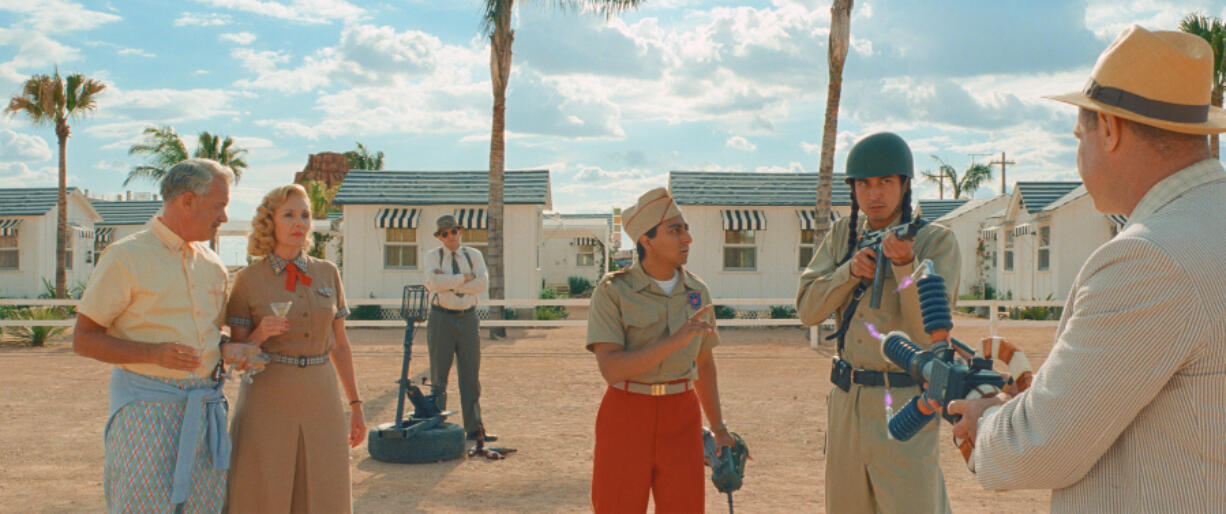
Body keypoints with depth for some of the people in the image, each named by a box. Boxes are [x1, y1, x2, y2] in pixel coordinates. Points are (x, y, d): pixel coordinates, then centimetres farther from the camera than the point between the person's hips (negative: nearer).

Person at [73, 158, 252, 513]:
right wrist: (153, 353, -21)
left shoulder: (213, 265, 14)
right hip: (147, 406, -6)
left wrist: (227, 350, 2)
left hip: (205, 406, 6)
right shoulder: (125, 257, -5)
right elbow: (83, 340, -6)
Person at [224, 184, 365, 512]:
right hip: (268, 399, -3)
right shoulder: (248, 280, -1)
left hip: (321, 399, 3)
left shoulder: (327, 274, 7)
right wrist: (260, 334, -19)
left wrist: (355, 405, 11)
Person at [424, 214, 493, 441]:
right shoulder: (433, 256, 2)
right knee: (439, 377, 2)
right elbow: (435, 282, -18)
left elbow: (483, 285, -9)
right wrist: (464, 278, -12)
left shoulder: (474, 255, 7)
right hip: (441, 319, -2)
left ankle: (474, 429, 9)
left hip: (468, 319, 2)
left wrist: (448, 282, -14)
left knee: (471, 376, 4)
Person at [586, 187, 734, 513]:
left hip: (681, 419, 3)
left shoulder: (696, 291, 4)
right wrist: (673, 341, -28)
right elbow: (611, 369, -20)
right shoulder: (612, 291, -9)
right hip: (626, 416, -3)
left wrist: (719, 428, 13)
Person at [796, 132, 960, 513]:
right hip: (846, 398, 5)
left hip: (904, 400, -5)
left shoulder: (936, 241, -8)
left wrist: (905, 263, -33)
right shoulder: (843, 234, 7)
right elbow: (808, 309, 1)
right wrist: (851, 270, -15)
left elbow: (927, 332, -18)